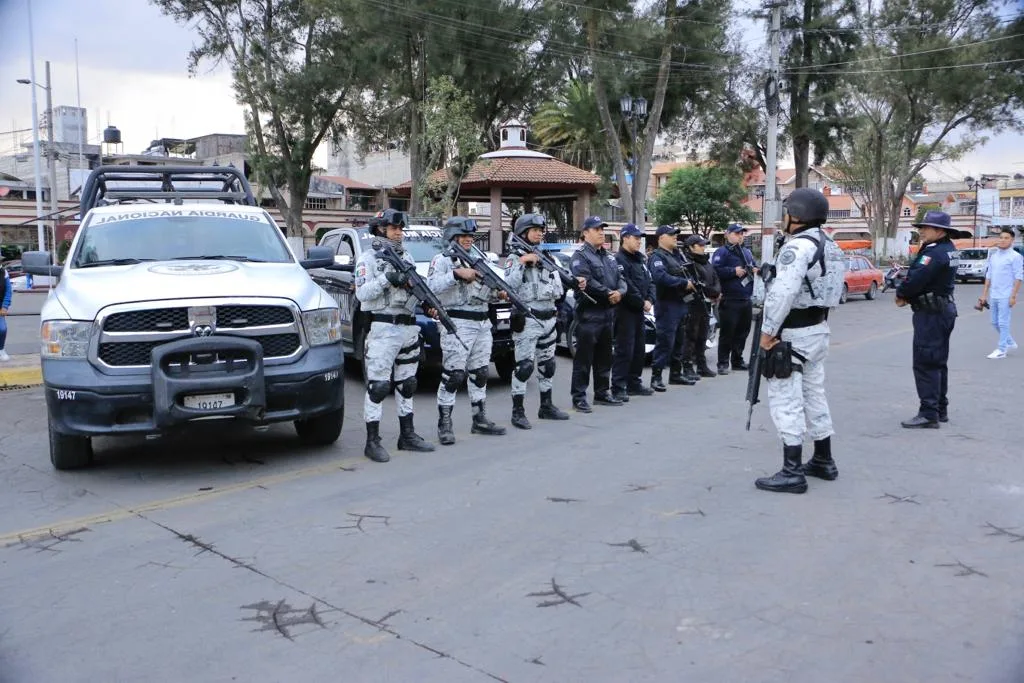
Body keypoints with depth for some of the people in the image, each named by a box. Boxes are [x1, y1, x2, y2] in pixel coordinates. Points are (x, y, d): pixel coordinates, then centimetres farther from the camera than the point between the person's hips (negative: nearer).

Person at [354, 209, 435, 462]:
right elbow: (361, 293, -11)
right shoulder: (369, 258, -1)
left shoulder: (407, 257, 18)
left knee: (406, 384, 12)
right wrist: (387, 279, -20)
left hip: (408, 328, 7)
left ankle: (407, 435, 22)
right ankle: (372, 442, -4)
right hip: (382, 329, -7)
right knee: (378, 386, -8)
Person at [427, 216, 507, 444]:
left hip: (482, 325, 7)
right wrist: (457, 274, -23)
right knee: (453, 376, -8)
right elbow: (431, 286, -18)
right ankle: (444, 425, -1)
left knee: (480, 374, 12)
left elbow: (487, 295, 21)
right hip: (457, 325, -7)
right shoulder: (442, 259, -1)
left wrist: (498, 291, 0)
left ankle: (480, 420, 22)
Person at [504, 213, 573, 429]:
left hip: (549, 320, 7)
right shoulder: (515, 259, -3)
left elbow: (558, 291, 14)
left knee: (547, 365, 14)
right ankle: (518, 412, -5)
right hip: (527, 320, -7)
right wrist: (521, 263, -22)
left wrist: (575, 283, -3)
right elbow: (509, 287, -19)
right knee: (524, 366, -10)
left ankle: (546, 406, 25)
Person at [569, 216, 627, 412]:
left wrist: (619, 292, -9)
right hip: (589, 314, -8)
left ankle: (602, 393, 26)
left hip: (608, 313, 8)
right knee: (584, 359, -5)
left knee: (604, 357, 15)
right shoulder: (580, 256, -7)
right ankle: (579, 398, -1)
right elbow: (587, 282, -21)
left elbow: (621, 279, 13)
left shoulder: (608, 257, 19)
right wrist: (608, 294, -14)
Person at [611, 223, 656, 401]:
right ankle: (618, 387, -6)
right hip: (625, 311, -9)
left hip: (639, 310, 9)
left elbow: (649, 281, 16)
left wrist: (650, 300, -1)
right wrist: (641, 302, -14)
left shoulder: (640, 259, 18)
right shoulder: (619, 259, -12)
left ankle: (634, 383, 23)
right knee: (624, 350, -9)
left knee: (639, 349, 14)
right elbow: (627, 287, -21)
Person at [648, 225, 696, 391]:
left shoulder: (677, 254, 19)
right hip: (667, 304, -9)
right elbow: (660, 277, -28)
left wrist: (692, 282, 3)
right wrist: (684, 283, -23)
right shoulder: (657, 256, -11)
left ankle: (676, 374, 25)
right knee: (665, 342, -10)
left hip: (681, 302, 9)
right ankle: (656, 377, -5)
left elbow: (686, 273, 26)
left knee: (679, 341, 15)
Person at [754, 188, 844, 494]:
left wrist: (767, 332, -21)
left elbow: (782, 294, -27)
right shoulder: (831, 247, 12)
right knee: (814, 395, 18)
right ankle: (823, 461, 27)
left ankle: (792, 472, -5)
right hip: (819, 330, 10)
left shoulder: (798, 247, -19)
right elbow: (835, 291, 15)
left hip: (792, 334, -10)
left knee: (786, 401, -6)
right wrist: (820, 319, 17)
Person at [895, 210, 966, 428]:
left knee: (925, 364, -8)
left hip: (930, 313, -11)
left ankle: (928, 414, -6)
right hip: (945, 309, 11)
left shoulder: (934, 252, -21)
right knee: (938, 362, 17)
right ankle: (940, 409, 25)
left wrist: (901, 293, -6)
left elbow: (916, 279, -26)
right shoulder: (949, 249, 12)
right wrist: (907, 295, -1)